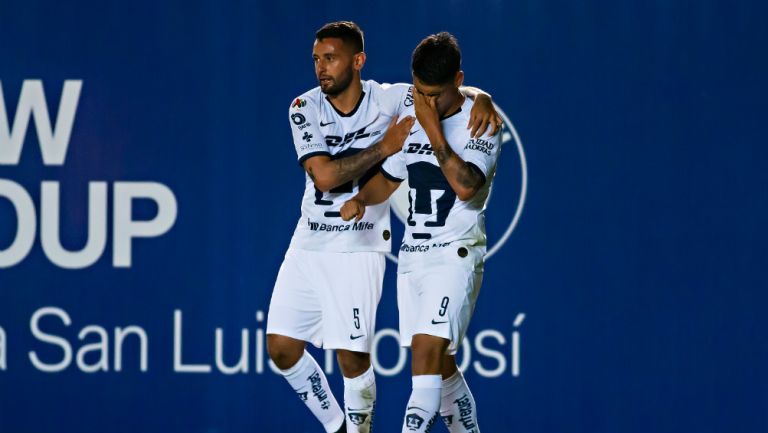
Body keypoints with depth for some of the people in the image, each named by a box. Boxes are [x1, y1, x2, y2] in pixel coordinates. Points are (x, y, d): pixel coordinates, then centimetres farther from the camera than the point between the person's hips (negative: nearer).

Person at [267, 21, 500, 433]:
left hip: (359, 247, -3)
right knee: (281, 348, 1)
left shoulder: (389, 99, -6)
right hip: (308, 244, 3)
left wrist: (481, 99, -18)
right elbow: (325, 176, -17)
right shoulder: (305, 108, -5)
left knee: (352, 356, -10)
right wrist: (385, 147, -21)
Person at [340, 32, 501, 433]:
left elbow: (466, 186, -25)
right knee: (440, 364, 12)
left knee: (428, 349, -21)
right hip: (412, 254, 7)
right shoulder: (410, 117, 10)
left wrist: (433, 130, -22)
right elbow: (389, 176, 22)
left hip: (455, 254, -7)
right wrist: (361, 198, 2)